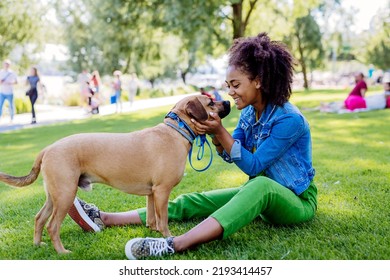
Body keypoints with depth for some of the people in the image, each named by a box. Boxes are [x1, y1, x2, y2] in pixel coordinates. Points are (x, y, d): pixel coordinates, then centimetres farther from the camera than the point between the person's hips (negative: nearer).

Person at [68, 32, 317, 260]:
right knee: (192, 202, -7)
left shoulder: (289, 119, -22)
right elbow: (231, 155, 5)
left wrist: (220, 131, -29)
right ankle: (105, 219, -14)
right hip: (262, 195, 7)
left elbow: (253, 166, -22)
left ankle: (176, 245, -57)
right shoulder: (250, 112, 2)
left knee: (260, 186, -41)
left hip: (297, 201, -7)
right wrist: (213, 133, -14)